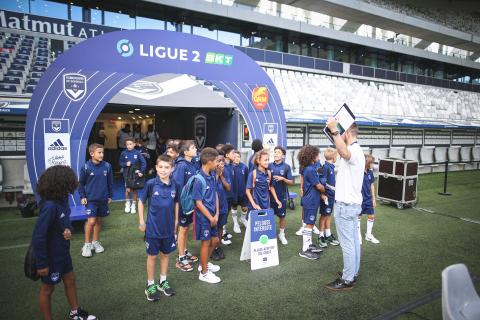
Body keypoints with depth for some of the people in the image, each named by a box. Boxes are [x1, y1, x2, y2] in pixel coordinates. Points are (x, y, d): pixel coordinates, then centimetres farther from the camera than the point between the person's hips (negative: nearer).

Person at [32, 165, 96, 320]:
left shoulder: (62, 200, -5)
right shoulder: (49, 206, -31)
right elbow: (38, 238, -27)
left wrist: (68, 230, -11)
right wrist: (42, 264, -20)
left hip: (62, 252, 8)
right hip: (50, 256, -8)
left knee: (70, 281, 22)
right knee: (48, 289, 15)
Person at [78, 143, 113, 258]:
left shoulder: (107, 166, -4)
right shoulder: (86, 167, -10)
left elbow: (110, 182, 6)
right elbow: (81, 183, 1)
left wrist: (110, 196, 9)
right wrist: (82, 197, -2)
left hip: (103, 199, 3)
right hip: (90, 199, -3)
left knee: (99, 221, 14)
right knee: (91, 221, -8)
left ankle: (96, 242, 30)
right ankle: (87, 244, 11)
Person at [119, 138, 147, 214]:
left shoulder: (137, 153, -9)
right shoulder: (123, 153, -6)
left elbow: (143, 162, -8)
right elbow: (120, 163, 3)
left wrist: (141, 172, -14)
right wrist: (125, 164, -16)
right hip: (127, 174, 0)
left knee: (134, 190, 10)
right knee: (128, 190, 0)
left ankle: (133, 205, 25)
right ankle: (127, 203, 26)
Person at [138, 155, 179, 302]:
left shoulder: (174, 185, -6)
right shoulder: (151, 184, -14)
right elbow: (141, 201, -4)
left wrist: (176, 220, 10)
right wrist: (141, 221, -4)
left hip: (168, 227, 3)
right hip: (153, 228, -3)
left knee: (165, 254, 17)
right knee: (152, 256, 11)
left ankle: (163, 282, 35)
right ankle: (150, 285, 27)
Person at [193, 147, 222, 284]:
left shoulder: (212, 176, 1)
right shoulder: (199, 180, -22)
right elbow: (198, 203, -19)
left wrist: (217, 214, 0)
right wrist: (210, 218, -13)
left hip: (212, 215, 8)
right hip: (204, 217, -8)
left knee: (215, 241, 18)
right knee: (206, 243, 5)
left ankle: (204, 264, 40)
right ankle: (204, 273, 23)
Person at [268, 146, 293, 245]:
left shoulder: (286, 167, -5)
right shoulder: (269, 166, -2)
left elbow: (291, 182, -4)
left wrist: (282, 178, -19)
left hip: (282, 195, -1)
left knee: (282, 215, 10)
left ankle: (281, 234, 29)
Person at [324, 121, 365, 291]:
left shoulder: (354, 151, -21)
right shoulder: (357, 150, 14)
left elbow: (344, 153, -48)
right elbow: (344, 154, 39)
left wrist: (334, 130, -47)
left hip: (345, 205, -11)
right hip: (353, 203, 11)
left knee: (347, 243, -1)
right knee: (354, 241, 16)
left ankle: (347, 280, 9)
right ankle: (353, 273, 28)